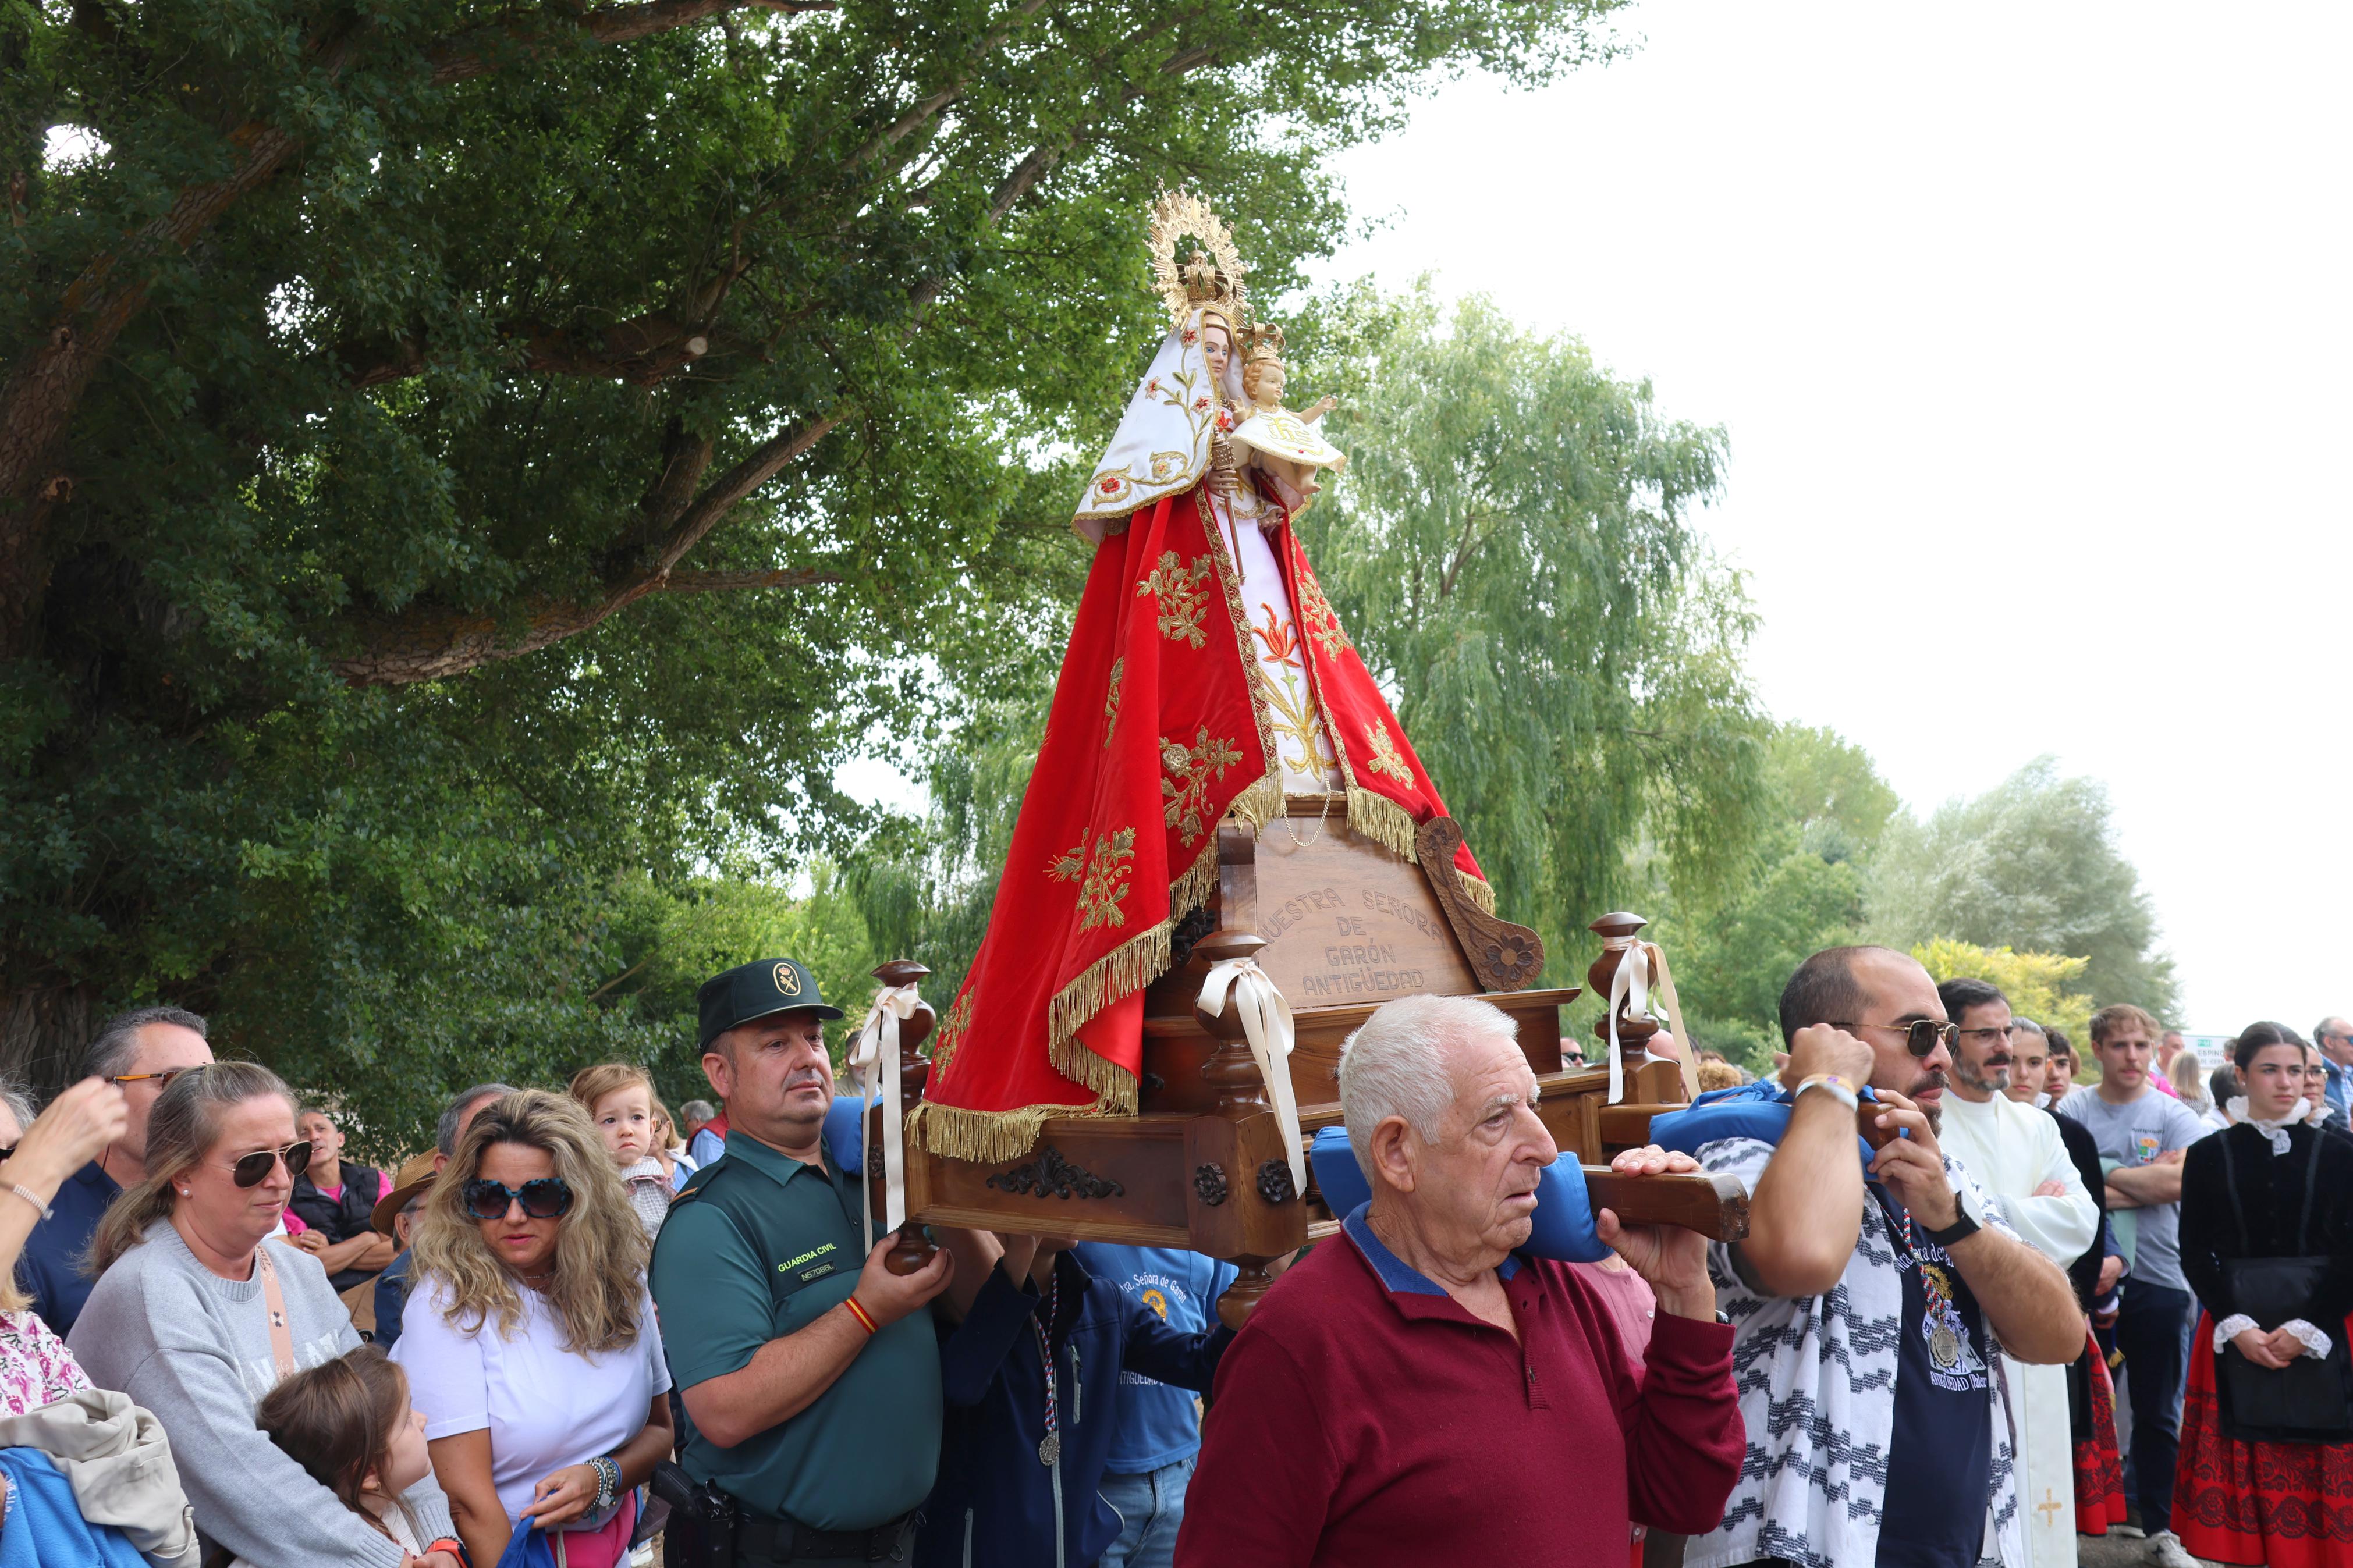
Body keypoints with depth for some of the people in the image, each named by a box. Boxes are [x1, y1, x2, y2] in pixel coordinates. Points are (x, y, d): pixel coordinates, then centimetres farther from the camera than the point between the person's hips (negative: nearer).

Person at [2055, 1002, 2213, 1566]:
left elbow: (2182, 1181, -17)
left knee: (2157, 1413, 11)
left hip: (2158, 1278, 1)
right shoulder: (2072, 1111, -1)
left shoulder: (2174, 1116, 0)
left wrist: (2105, 1176, -13)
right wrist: (2147, 1181, -16)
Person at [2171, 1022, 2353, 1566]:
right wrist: (2236, 1326, -11)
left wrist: (2305, 1330, -11)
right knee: (2239, 1473, 3)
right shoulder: (2208, 1155, 3)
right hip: (2235, 1333, 1)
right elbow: (2195, 1255, 2)